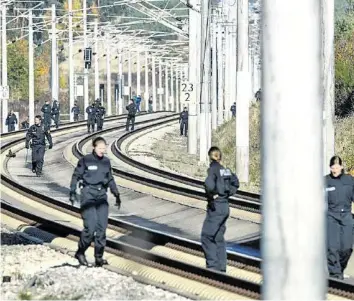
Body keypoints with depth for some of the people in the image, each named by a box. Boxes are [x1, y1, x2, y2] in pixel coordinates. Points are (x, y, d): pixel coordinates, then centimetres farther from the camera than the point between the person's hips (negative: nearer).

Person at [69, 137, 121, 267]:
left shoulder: (106, 162, 11)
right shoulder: (85, 160, -3)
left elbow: (110, 179, 22)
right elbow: (76, 176, 1)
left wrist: (116, 194, 21)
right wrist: (73, 192, -7)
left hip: (102, 195, 5)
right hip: (88, 194, -5)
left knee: (102, 226, -1)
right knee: (90, 227, -13)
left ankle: (99, 256, 5)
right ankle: (80, 253, 5)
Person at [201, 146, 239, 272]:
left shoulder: (213, 169, -14)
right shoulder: (226, 170, 9)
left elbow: (209, 184, -32)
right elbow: (235, 184, 22)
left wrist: (212, 194, -16)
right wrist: (227, 193, 13)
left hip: (215, 206, -8)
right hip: (225, 206, 8)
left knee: (207, 236, -2)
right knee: (219, 237, 15)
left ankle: (212, 265, -6)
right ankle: (221, 266, 16)